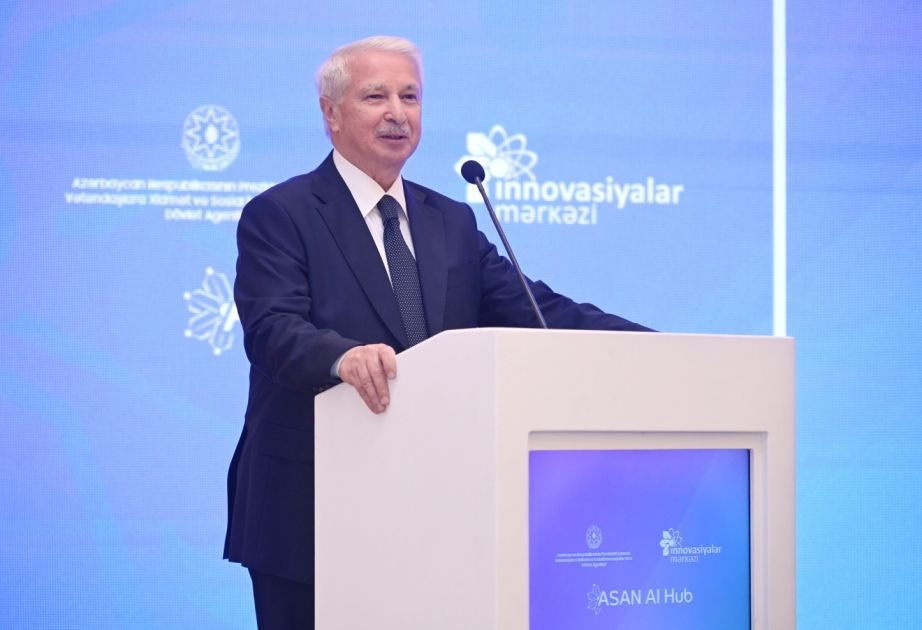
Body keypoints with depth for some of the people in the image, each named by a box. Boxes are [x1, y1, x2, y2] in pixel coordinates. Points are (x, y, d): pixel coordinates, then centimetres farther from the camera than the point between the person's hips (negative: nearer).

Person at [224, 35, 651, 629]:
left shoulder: (452, 222, 15)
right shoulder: (279, 216, -3)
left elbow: (532, 309, 8)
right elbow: (275, 331, -17)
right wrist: (344, 356, -40)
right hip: (310, 511, -5)